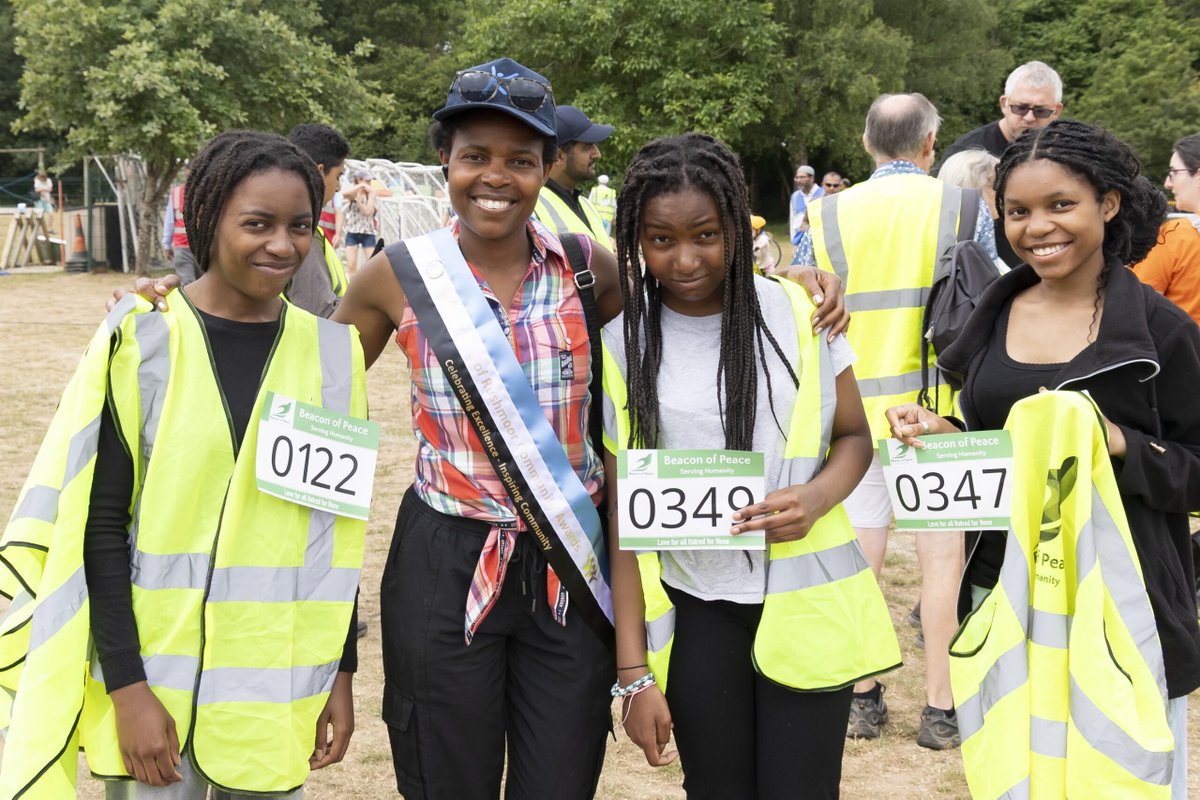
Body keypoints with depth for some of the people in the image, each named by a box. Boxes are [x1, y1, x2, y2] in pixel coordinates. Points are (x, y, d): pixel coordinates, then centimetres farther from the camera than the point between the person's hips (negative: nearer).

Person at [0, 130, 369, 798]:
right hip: (153, 668, -2)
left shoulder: (333, 351, 1)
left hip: (280, 686, 3)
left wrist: (342, 674, 6)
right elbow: (98, 522, -7)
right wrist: (128, 688, -12)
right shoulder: (140, 342, -8)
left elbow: (339, 526, 7)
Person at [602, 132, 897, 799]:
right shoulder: (624, 344, -3)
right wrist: (634, 672, -4)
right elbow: (623, 516, -2)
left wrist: (817, 497, -17)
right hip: (697, 612, 1)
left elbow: (855, 436, 7)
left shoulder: (798, 313, -4)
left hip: (807, 602, 0)